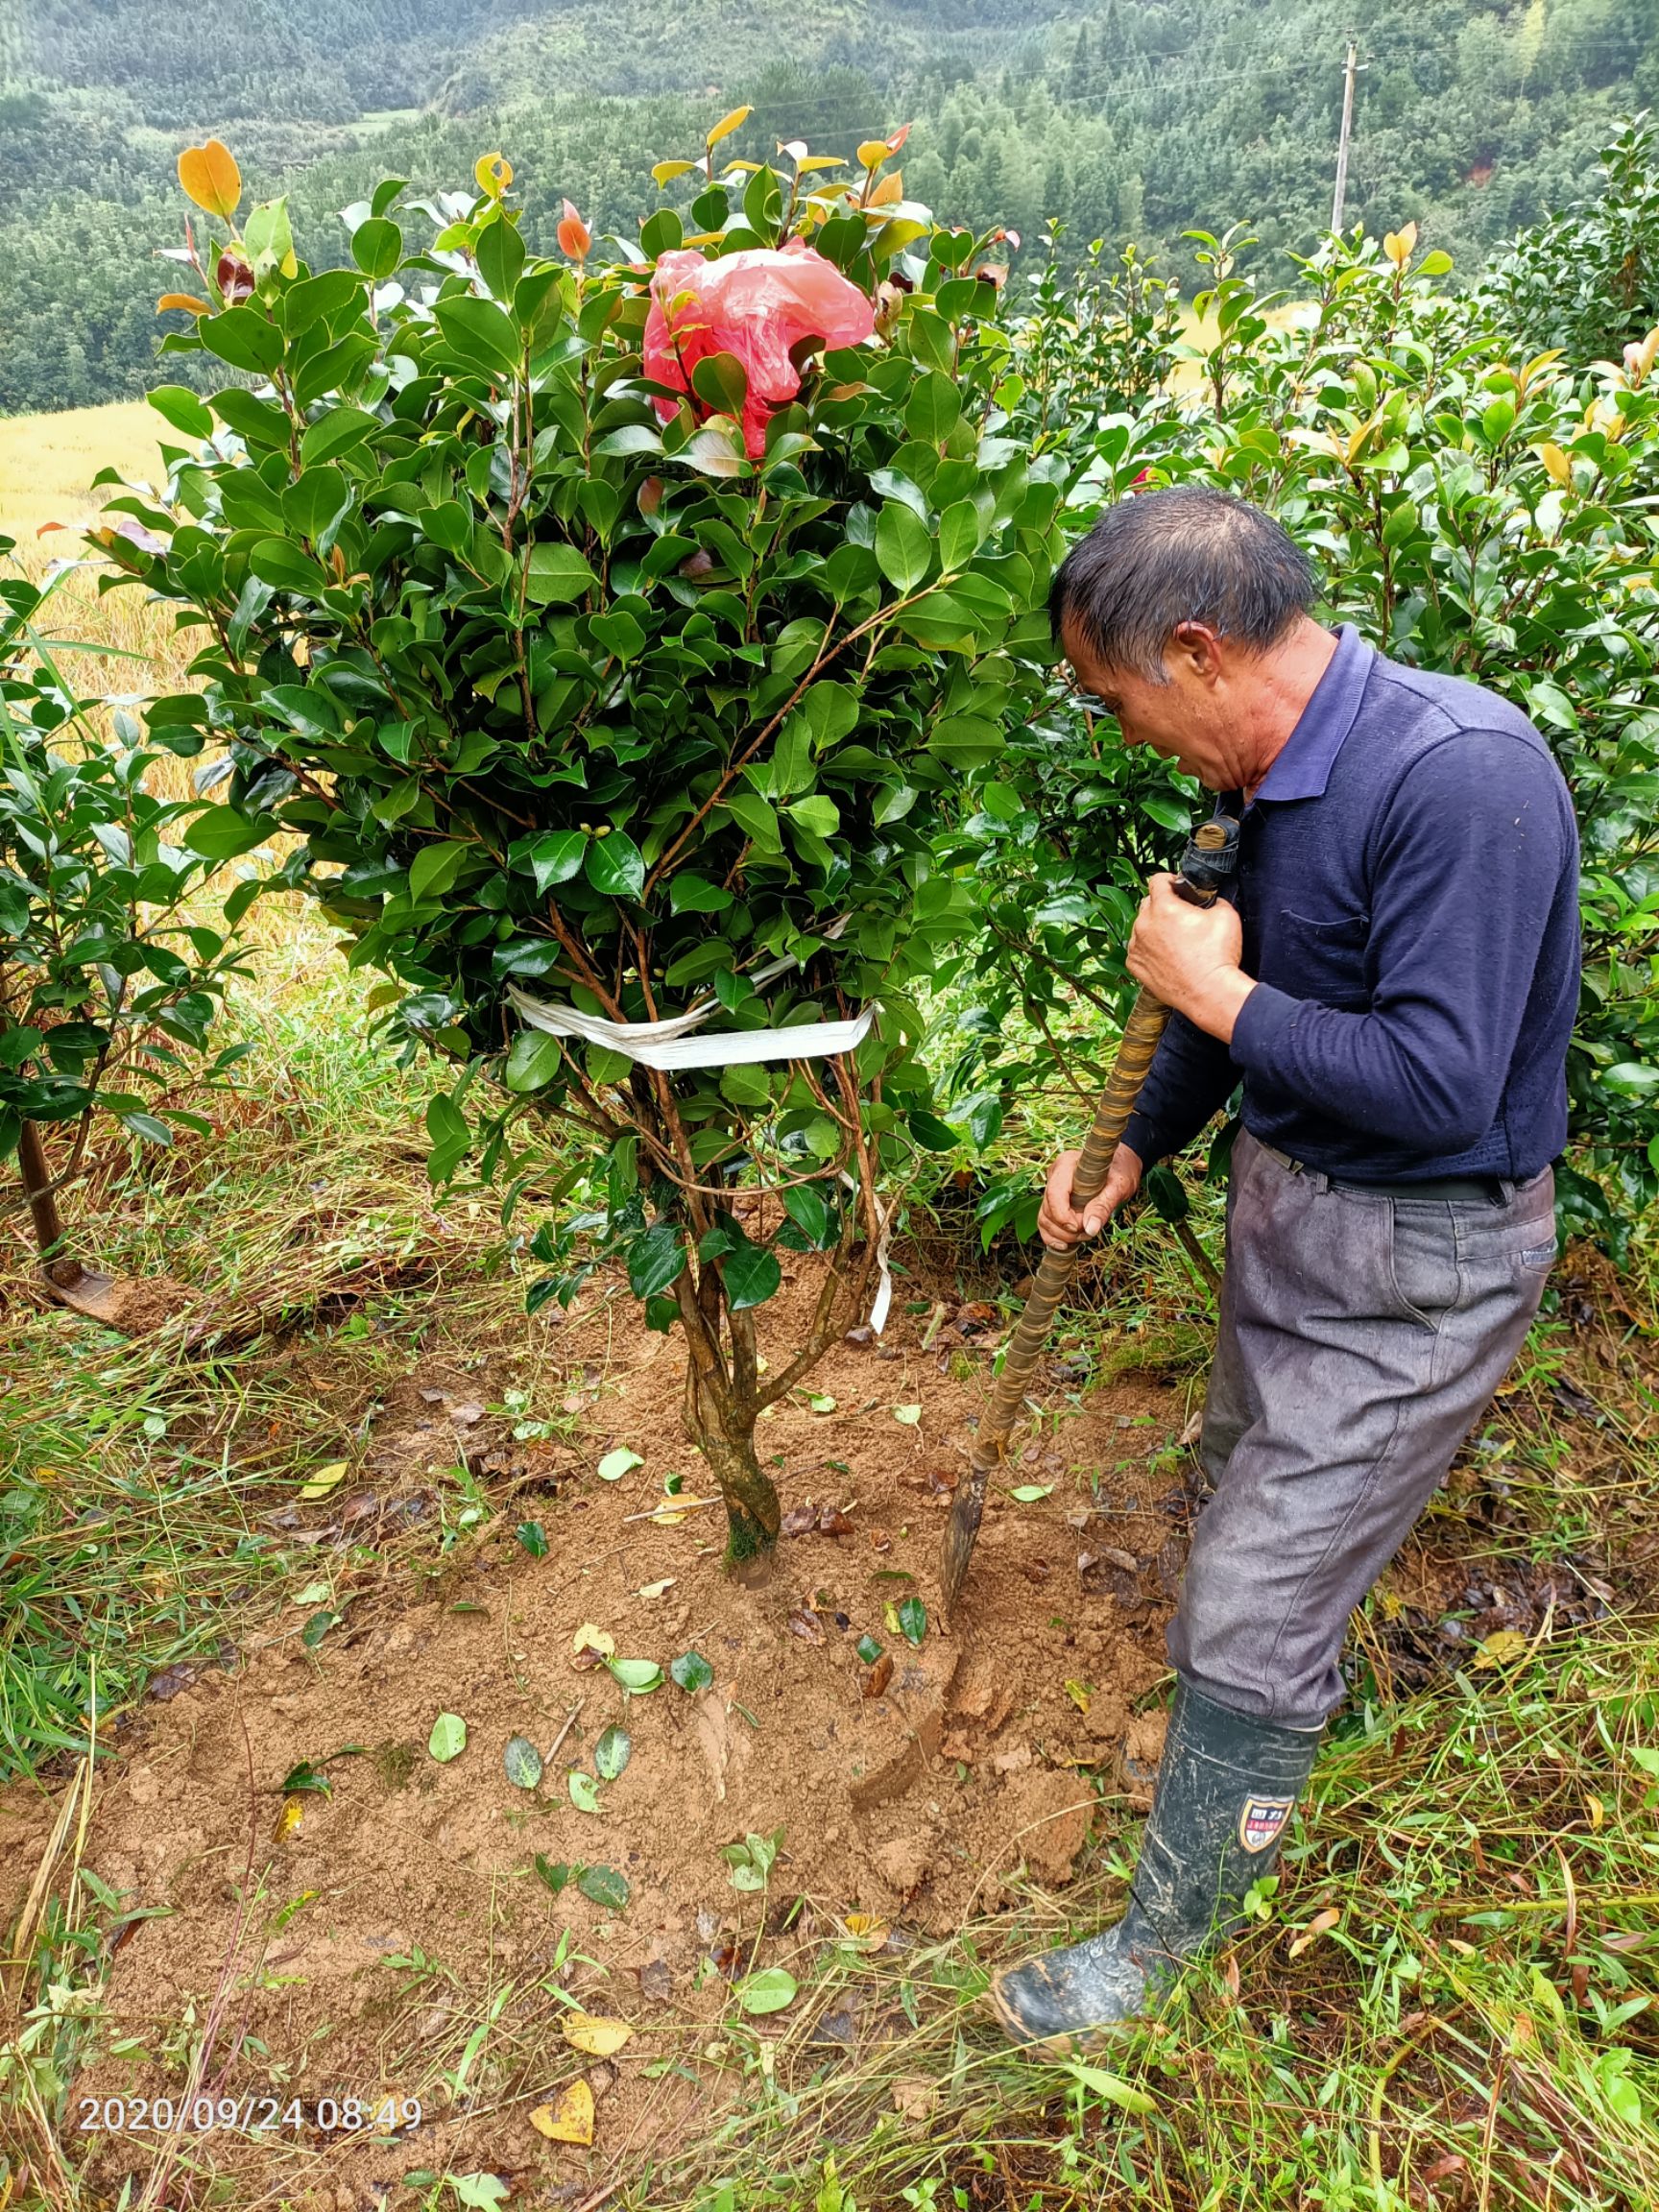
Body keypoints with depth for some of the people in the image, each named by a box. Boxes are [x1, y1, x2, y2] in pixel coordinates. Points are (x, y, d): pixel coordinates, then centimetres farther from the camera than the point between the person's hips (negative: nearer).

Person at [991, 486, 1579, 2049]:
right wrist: (1131, 1151, 8)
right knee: (1250, 1501, 28)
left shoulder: (1459, 777, -28)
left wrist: (1216, 993, -23)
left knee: (1256, 1610, 1)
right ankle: (1253, 1742, 57)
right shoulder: (1281, 776, -1)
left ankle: (1167, 1935, 24)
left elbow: (1438, 1086, -32)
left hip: (1413, 1268, -9)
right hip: (1283, 1206, 9)